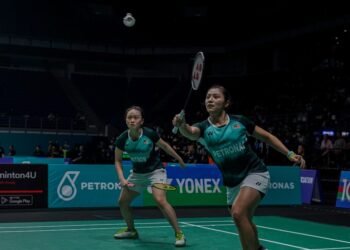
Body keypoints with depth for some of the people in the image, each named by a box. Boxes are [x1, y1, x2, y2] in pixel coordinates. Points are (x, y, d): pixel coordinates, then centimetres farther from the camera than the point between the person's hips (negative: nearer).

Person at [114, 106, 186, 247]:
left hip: (155, 171, -5)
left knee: (160, 200, -26)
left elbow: (164, 146, -4)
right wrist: (122, 179, -18)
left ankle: (179, 234, -14)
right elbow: (118, 161, -3)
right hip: (137, 173, 5)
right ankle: (131, 230, 33)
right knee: (122, 202, 8)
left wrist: (179, 159, 6)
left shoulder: (150, 134, -24)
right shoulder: (122, 139, -17)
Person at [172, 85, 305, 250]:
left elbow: (266, 136, 6)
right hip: (232, 183, 4)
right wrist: (182, 125, -54)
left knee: (238, 213, -26)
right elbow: (190, 132, -31)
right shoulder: (203, 128, -6)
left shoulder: (240, 121, -7)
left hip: (255, 173, -4)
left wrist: (289, 154, -2)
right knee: (244, 224, 18)